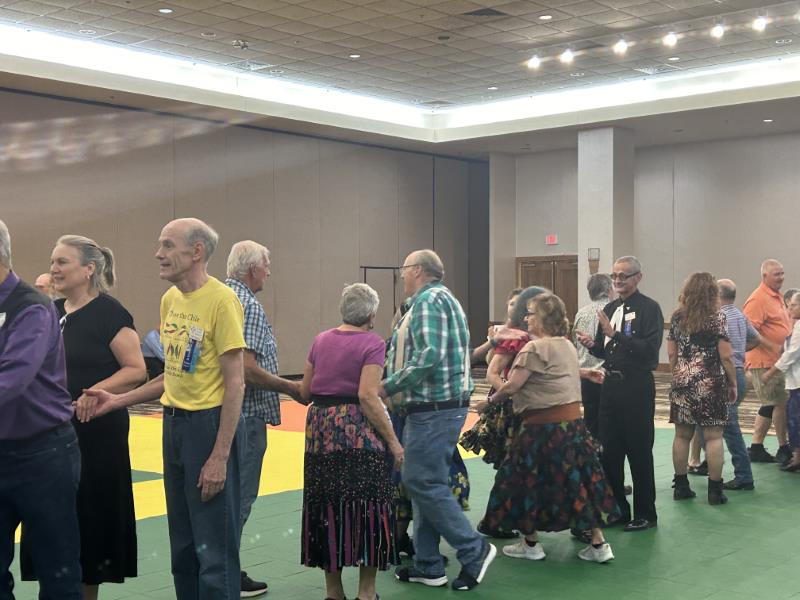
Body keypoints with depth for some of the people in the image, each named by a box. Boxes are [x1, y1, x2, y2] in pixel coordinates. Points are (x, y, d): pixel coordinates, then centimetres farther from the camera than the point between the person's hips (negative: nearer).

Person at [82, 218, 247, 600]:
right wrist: (119, 400, 10)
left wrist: (220, 457, -19)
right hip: (174, 422, 8)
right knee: (182, 545, 17)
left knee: (215, 550, -2)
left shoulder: (221, 300, -15)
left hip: (209, 423, -8)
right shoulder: (170, 299, 10)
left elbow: (234, 384, -16)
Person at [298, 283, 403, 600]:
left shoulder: (321, 340, 9)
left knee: (326, 506, 14)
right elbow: (367, 397, -17)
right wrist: (393, 440, -13)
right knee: (367, 507, 5)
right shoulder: (372, 343, -8)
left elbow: (304, 392, 12)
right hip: (359, 432, -5)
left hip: (321, 431, 6)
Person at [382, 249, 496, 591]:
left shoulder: (428, 299, -11)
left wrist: (388, 387, -17)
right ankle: (427, 565, 17)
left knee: (424, 483, -7)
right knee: (425, 483, 12)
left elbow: (428, 356, -24)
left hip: (433, 408, -10)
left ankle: (474, 550, 1)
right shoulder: (441, 298, 21)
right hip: (439, 405, 10)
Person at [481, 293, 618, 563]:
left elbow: (512, 386, -15)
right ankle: (598, 543, 10)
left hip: (543, 427, -8)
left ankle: (530, 543, 19)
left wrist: (492, 399, 1)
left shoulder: (534, 348, -13)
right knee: (578, 480, 10)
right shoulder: (567, 345, 13)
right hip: (573, 421, 8)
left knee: (528, 481, 8)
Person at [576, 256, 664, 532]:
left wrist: (615, 335, -24)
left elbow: (650, 348, -21)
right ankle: (617, 508, 24)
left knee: (639, 452, 2)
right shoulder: (610, 309, 13)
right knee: (609, 451, 11)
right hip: (610, 384, 7)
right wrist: (591, 344, -4)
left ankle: (645, 514, 14)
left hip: (637, 387, -7)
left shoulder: (649, 308, -9)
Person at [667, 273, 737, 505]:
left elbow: (672, 353, 8)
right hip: (711, 383, -4)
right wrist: (733, 384, 2)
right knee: (713, 437, 0)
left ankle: (681, 486, 15)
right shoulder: (717, 318, -6)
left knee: (682, 435, 9)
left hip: (682, 383, 4)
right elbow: (726, 356, -7)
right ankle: (715, 490, 1)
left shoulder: (677, 318, 6)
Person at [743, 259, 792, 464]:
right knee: (780, 403, -5)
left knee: (770, 406, 12)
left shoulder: (777, 297, 17)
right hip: (765, 362, -10)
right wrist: (772, 347, -22)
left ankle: (756, 448, 18)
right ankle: (784, 449, 5)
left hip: (776, 361, 10)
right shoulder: (758, 299, -15)